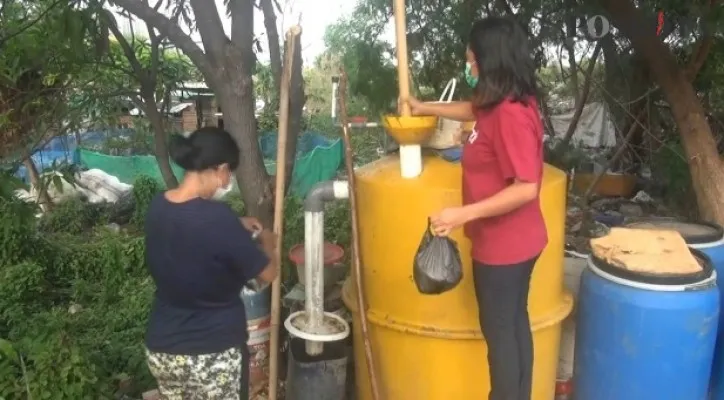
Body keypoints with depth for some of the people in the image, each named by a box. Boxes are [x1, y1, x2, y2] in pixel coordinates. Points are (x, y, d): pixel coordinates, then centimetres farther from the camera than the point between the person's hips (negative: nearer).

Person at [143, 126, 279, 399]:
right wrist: (266, 244, 6)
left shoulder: (157, 207, -4)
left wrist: (236, 227, 17)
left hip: (161, 348, 7)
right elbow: (268, 274, -13)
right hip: (213, 354, -6)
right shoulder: (217, 218, -26)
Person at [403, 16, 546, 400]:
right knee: (514, 323, 20)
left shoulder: (510, 114, -25)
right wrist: (426, 108, 36)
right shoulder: (504, 105, 5)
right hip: (512, 242, 10)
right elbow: (473, 110, 29)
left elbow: (526, 188, -29)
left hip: (503, 246, -10)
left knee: (498, 329, 6)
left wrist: (463, 214, -28)